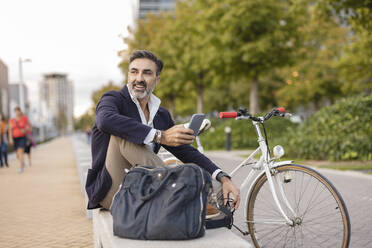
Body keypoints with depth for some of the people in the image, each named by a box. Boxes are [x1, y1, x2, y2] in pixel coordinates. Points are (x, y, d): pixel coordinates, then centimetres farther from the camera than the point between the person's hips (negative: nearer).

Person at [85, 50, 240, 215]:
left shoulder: (162, 115, 14)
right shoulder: (113, 99, -4)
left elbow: (186, 151, 9)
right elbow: (106, 120, -30)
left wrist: (223, 178, -8)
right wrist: (160, 136, -36)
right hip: (111, 192, -5)